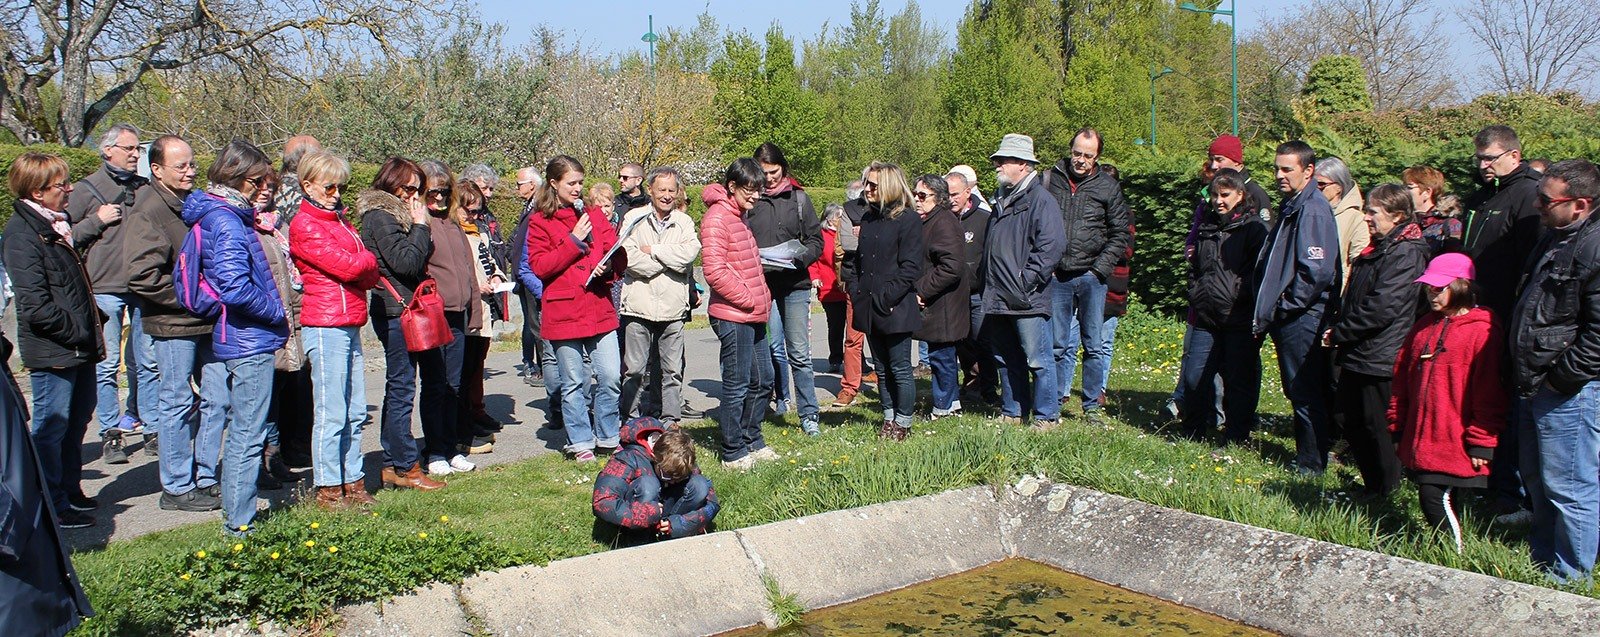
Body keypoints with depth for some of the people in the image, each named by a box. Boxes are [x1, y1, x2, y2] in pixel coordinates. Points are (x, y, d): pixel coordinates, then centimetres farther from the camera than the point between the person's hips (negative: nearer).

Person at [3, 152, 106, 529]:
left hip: (78, 346, 9)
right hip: (51, 350, -9)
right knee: (51, 427, 1)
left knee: (78, 419, 18)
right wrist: (77, 333, -17)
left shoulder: (56, 223, 14)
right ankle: (54, 507, 10)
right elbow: (35, 305, -21)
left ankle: (70, 491, 32)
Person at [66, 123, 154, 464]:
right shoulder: (86, 189, 3)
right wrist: (98, 221, -11)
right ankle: (110, 433, 5)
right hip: (105, 288, -3)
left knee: (147, 361, 5)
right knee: (107, 365, -1)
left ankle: (150, 426, 13)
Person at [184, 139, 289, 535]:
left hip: (243, 338, 10)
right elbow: (236, 288, -24)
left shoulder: (231, 215, 14)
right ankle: (240, 523, 5)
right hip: (250, 341, -10)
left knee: (242, 430, 19)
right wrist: (277, 313, -13)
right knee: (249, 435, -3)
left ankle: (236, 515, 30)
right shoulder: (227, 220, -16)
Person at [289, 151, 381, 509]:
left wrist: (361, 266, -8)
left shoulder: (339, 220, 21)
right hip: (325, 325, -8)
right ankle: (328, 490, 3)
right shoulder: (304, 224, -5)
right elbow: (346, 266, -15)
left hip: (350, 325, 8)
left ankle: (353, 482, 18)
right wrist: (367, 258, 4)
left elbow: (369, 273, 13)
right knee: (331, 413, -4)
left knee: (355, 413, 10)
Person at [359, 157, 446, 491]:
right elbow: (406, 263, -20)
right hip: (396, 311, -10)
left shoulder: (391, 214, 18)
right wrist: (420, 226, -11)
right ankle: (407, 467, 0)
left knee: (396, 389, 13)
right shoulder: (380, 217, -11)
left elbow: (415, 264, 17)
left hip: (398, 312, 10)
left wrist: (420, 230, 3)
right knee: (401, 389, -6)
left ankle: (392, 465, 19)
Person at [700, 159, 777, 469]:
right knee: (737, 386, -1)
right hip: (733, 316, -10)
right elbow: (715, 271, -21)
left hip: (753, 316, 10)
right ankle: (733, 453, 10)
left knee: (762, 380, 15)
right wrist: (749, 301, -15)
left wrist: (763, 299, 14)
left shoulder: (740, 216, 17)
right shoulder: (717, 217, -13)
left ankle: (751, 441, 29)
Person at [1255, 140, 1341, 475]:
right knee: (1298, 392, 17)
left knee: (1306, 394, 0)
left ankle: (1311, 466, 11)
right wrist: (1268, 313, 13)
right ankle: (1307, 456, 27)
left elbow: (1317, 272, -24)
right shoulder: (1291, 207, 14)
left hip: (1303, 319, -10)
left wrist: (1284, 306, -15)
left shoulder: (1313, 210, -16)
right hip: (1287, 319, 10)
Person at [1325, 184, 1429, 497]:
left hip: (1379, 360, -10)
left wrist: (1339, 333, -15)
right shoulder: (1378, 249, 15)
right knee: (1349, 419, 16)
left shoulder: (1405, 254, -15)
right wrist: (1337, 326, 5)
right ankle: (1373, 485, 29)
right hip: (1358, 356, 10)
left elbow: (1382, 307, -22)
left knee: (1375, 428, 1)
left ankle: (1383, 492, 15)